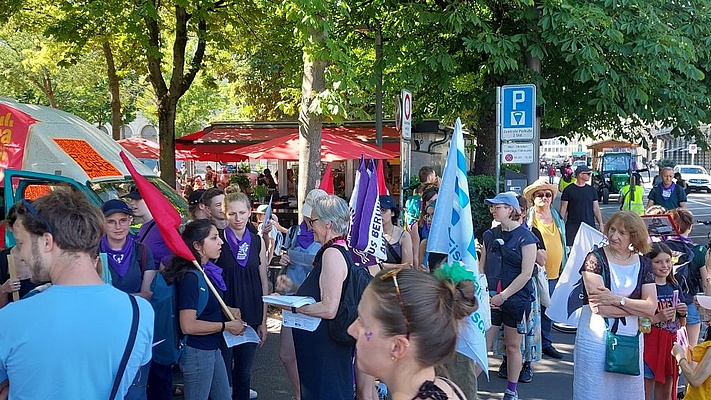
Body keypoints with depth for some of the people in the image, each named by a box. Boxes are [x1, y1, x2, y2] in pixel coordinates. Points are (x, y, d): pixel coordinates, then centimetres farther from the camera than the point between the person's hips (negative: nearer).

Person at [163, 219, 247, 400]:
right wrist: (227, 326, -17)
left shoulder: (207, 271, 5)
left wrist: (227, 311, 4)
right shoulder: (190, 277, -22)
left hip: (212, 349, 9)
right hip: (197, 352, -9)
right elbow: (188, 325, -25)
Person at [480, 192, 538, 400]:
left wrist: (502, 296, -13)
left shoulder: (525, 237, -7)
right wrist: (484, 294, -2)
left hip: (516, 299, -3)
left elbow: (526, 274, -12)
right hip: (491, 299, 4)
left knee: (513, 346, 8)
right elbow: (481, 267, 12)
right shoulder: (490, 235, 8)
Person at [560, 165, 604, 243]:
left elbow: (596, 208, 11)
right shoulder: (569, 190, -1)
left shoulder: (591, 190, 9)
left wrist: (601, 224, 4)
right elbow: (563, 209, 0)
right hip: (572, 227, -3)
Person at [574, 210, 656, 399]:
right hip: (595, 339, -4)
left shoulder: (643, 264, 6)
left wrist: (617, 299, -16)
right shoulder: (595, 259, -7)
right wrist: (637, 307, -8)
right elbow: (598, 307, -16)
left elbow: (651, 307, -4)